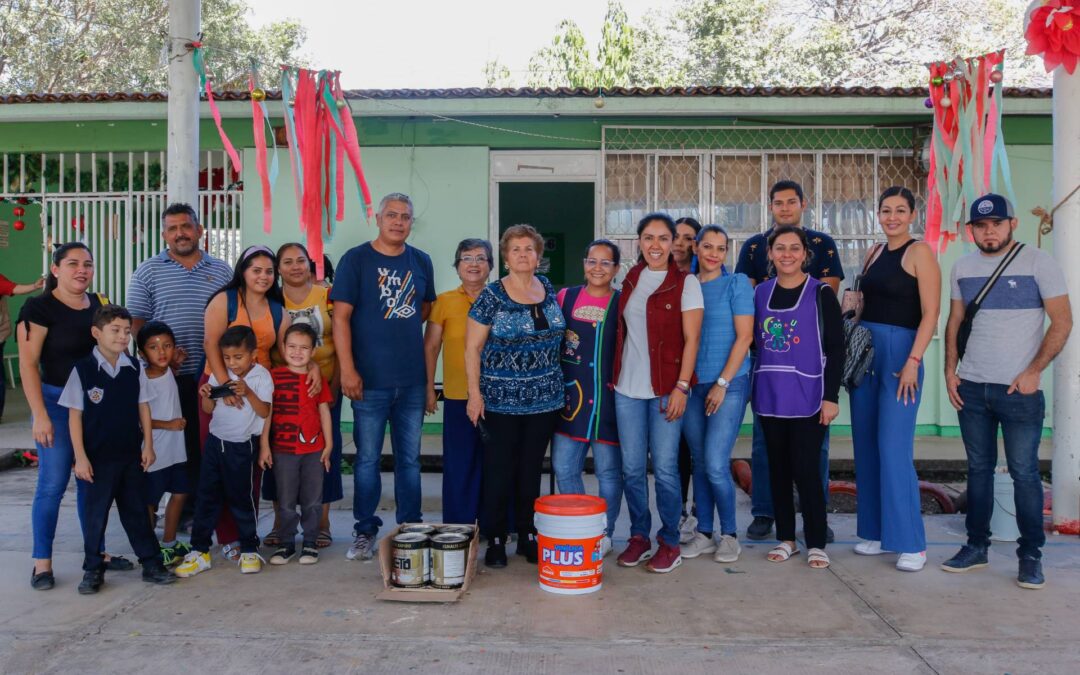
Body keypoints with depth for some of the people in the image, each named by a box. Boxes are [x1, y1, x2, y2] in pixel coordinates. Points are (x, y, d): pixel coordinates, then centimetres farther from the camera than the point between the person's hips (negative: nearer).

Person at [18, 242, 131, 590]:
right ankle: (42, 563, 10)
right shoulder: (39, 307, -8)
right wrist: (40, 415, -17)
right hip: (57, 402, -5)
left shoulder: (100, 304, 8)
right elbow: (28, 363, -11)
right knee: (53, 482, -3)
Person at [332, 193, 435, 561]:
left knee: (410, 459, 11)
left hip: (413, 379, 4)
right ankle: (364, 531, 18)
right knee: (368, 459, 5)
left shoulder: (421, 261, 10)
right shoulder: (355, 259, -2)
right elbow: (341, 316, -7)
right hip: (370, 379, -3)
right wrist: (347, 369, -13)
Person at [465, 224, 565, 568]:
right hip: (501, 398, -4)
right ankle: (495, 540, 13)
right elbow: (472, 348, -5)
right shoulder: (491, 296, -6)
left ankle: (528, 536, 23)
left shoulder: (548, 290, 7)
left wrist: (559, 384, 14)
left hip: (544, 397, 4)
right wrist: (475, 393, -11)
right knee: (500, 470, 1)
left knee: (532, 470, 11)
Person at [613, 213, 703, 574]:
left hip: (666, 388, -4)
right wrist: (615, 376, 11)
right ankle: (639, 537, 22)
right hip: (627, 387, 4)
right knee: (632, 467, 7)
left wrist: (682, 387, -13)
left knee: (664, 467, -1)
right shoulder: (630, 280, 11)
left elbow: (691, 339, -7)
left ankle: (670, 543, 14)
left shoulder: (686, 282, -3)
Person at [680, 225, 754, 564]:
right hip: (692, 386, 4)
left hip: (729, 384, -4)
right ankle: (704, 533, 20)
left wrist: (722, 383, -11)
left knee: (715, 464, -9)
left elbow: (744, 336, -7)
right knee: (700, 463, 8)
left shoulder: (737, 283, -2)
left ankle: (730, 534, 9)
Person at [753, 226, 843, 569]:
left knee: (806, 469, -2)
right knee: (778, 468, 10)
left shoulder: (821, 293, -2)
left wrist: (831, 396, -9)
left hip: (808, 397, -4)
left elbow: (836, 348, -4)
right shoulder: (760, 293, 8)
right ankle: (785, 538, 22)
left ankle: (816, 543, 12)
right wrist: (752, 387, 8)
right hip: (769, 396, 4)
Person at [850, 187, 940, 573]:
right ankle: (877, 532, 19)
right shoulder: (874, 253, 14)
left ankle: (911, 543, 0)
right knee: (866, 446, 8)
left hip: (900, 352, -7)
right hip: (864, 351, 7)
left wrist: (913, 361, -19)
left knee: (894, 449, -10)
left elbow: (930, 313, -11)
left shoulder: (919, 252, -5)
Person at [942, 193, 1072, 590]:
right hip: (971, 388, 4)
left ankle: (1031, 556, 11)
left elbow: (1062, 322, -5)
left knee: (1024, 472, 0)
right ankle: (976, 547, 20)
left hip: (1019, 390, -4)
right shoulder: (963, 267, 9)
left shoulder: (1038, 263, -4)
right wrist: (950, 370, 4)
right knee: (978, 469, 11)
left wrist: (1033, 371, -12)